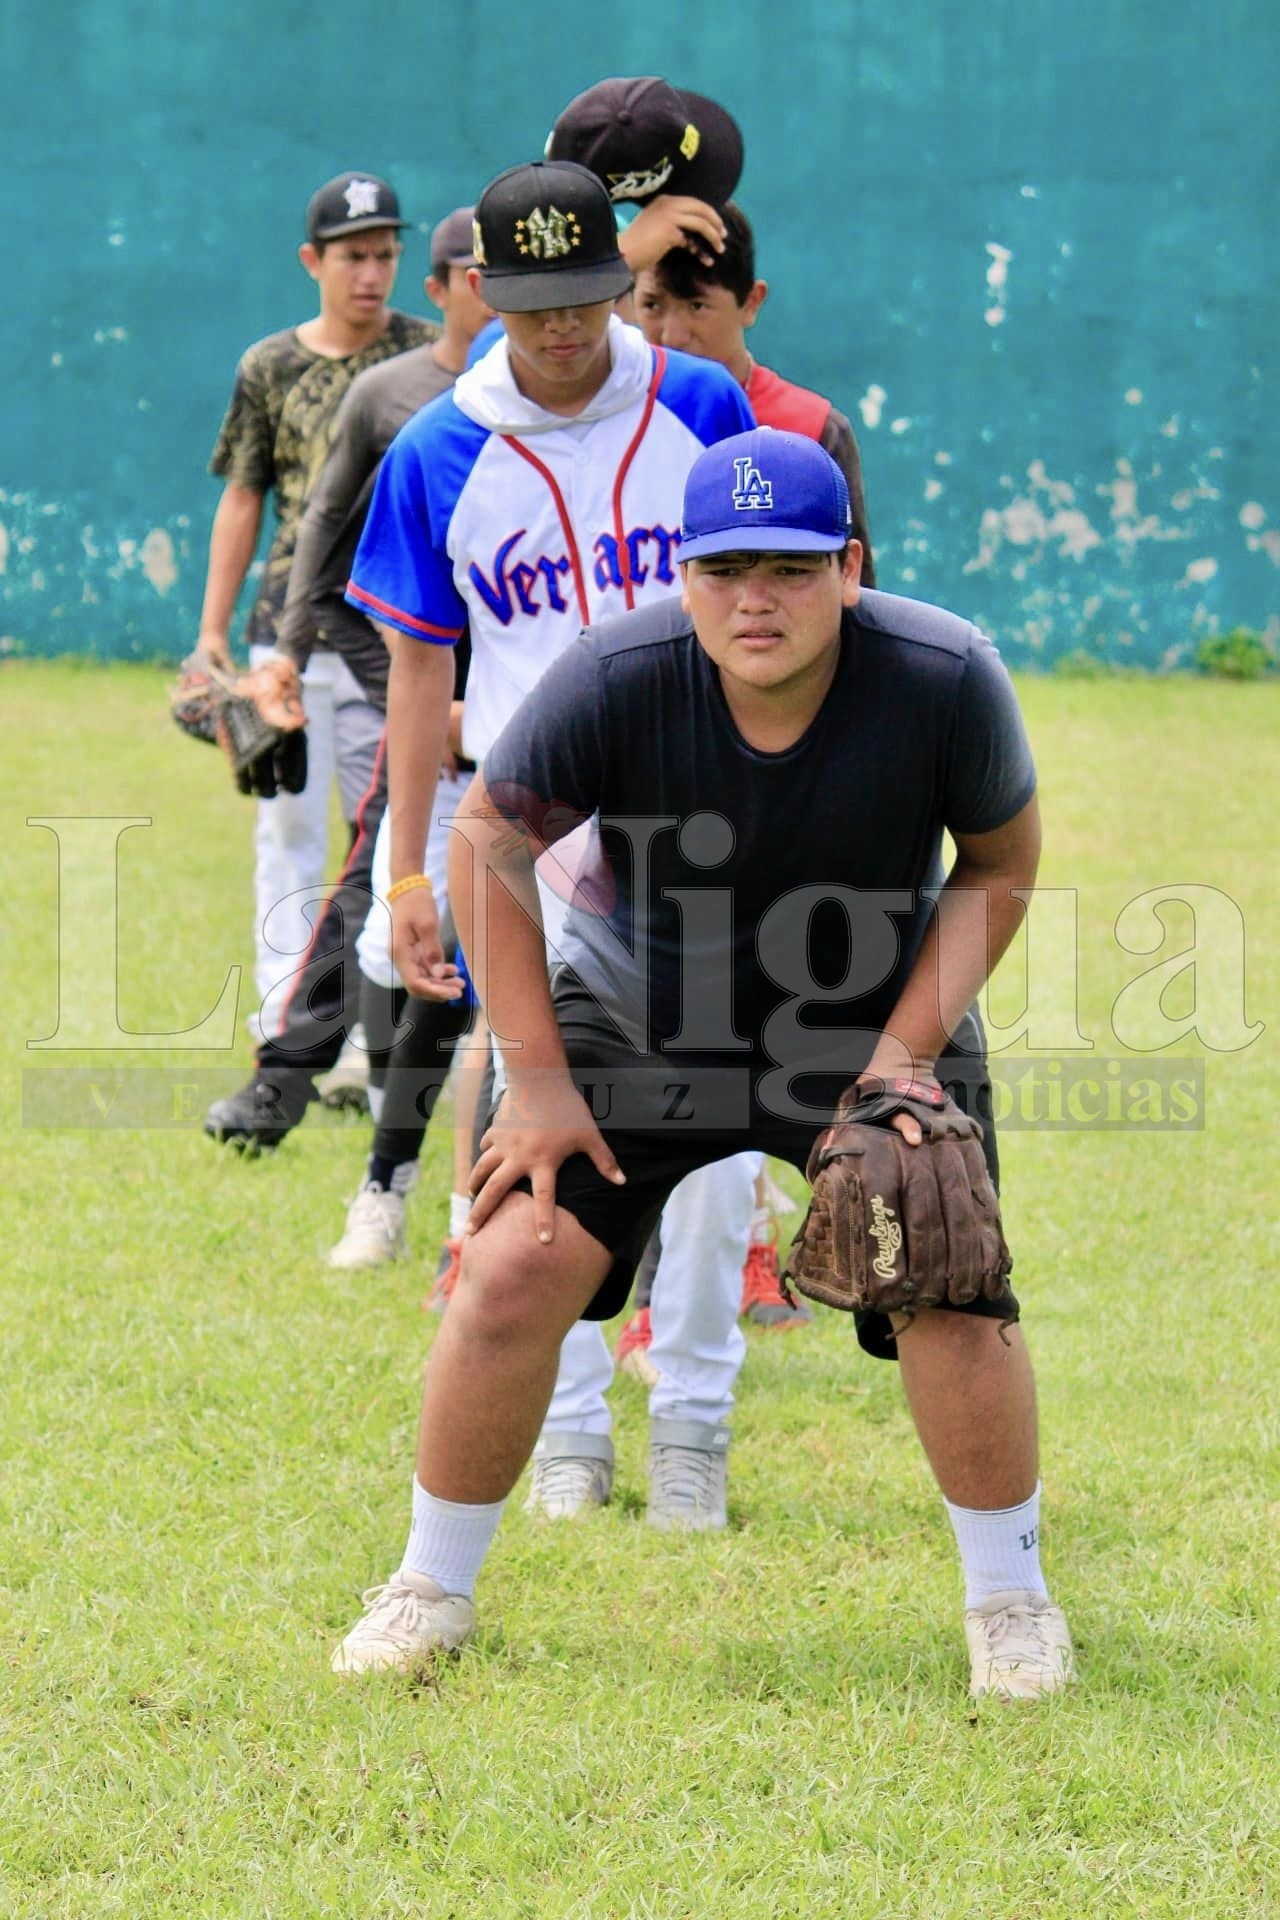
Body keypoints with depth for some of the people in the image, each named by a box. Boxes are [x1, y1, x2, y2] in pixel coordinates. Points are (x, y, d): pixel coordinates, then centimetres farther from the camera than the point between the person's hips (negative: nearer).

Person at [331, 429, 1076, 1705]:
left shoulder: (945, 678, -25)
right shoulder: (615, 679, -26)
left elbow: (1002, 859, -7)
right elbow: (491, 838, -11)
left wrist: (912, 1046, -15)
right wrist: (537, 1074, -12)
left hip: (878, 1036, 0)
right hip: (637, 1023, 0)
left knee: (950, 1299, -15)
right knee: (512, 1275, -11)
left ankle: (1009, 1595, 10)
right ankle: (433, 1585, 10)